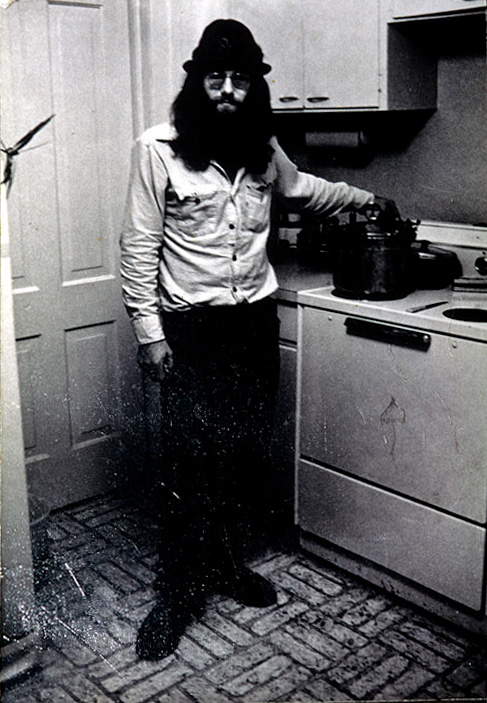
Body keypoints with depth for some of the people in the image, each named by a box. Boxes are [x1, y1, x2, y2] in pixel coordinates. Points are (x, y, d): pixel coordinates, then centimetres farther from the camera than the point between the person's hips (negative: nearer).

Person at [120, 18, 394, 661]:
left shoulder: (263, 149, 6)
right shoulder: (159, 149, -9)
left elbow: (300, 188, 29)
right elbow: (140, 247, -9)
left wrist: (363, 198, 33)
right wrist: (149, 332, -12)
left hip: (256, 321, 5)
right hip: (192, 327, -5)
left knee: (247, 453, 11)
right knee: (188, 461, -3)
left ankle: (228, 561, 31)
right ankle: (178, 592, 13)